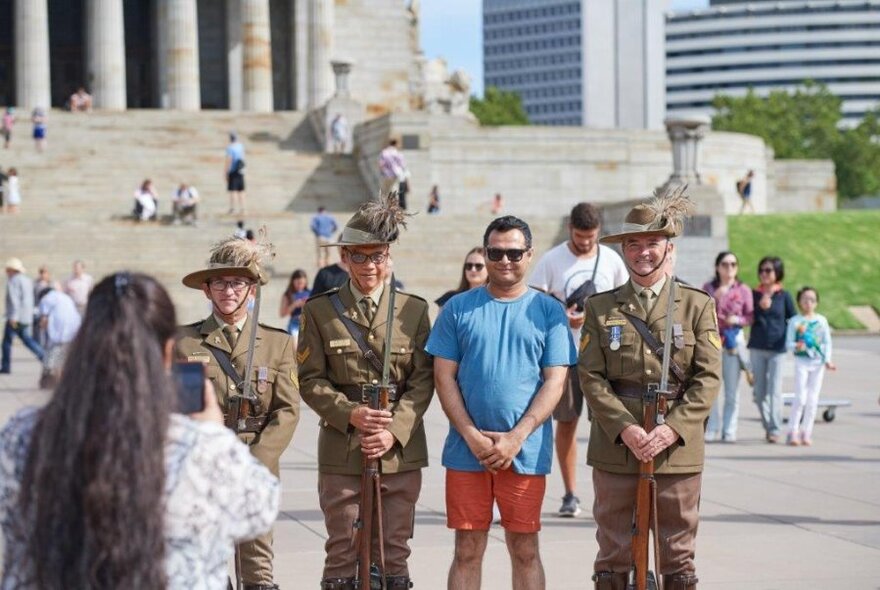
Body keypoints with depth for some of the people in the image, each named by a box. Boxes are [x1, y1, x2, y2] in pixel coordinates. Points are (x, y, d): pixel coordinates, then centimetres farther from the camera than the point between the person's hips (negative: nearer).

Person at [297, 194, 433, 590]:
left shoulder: (414, 310, 7)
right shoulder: (320, 311, 4)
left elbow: (423, 379, 3)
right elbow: (311, 380, 1)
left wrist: (395, 430, -11)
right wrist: (351, 414, -14)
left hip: (400, 451, 1)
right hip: (341, 453, -1)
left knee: (394, 557, 5)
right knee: (342, 554, 2)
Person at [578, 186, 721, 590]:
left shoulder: (697, 306, 5)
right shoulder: (600, 308, 7)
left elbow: (708, 378, -1)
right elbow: (591, 376, -1)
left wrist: (673, 429, -14)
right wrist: (625, 429, -14)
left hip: (677, 447, 0)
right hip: (616, 447, 0)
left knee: (678, 556, 5)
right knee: (613, 555, 4)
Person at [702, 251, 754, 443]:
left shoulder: (743, 290, 5)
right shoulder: (709, 288, 8)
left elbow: (750, 316, 4)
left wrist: (738, 320, -15)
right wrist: (715, 297, -13)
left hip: (734, 339, 0)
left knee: (732, 389, 1)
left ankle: (729, 431, 5)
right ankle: (711, 429, 1)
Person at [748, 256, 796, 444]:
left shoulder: (784, 296, 2)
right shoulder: (754, 294, 6)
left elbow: (793, 320, 8)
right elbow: (749, 318, -1)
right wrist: (760, 306, -15)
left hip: (777, 348, -2)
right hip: (757, 347, 2)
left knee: (775, 390, -9)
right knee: (759, 392, 6)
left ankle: (775, 430, -9)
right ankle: (768, 426, 20)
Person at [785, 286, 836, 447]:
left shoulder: (822, 320, 7)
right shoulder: (795, 321, -2)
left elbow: (827, 342, 9)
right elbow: (788, 344, -4)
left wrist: (827, 360, -2)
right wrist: (796, 346, -25)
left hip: (818, 363, 3)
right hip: (801, 361, -3)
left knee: (813, 399, 4)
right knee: (800, 398, -9)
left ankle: (806, 432, 11)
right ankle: (793, 431, -1)